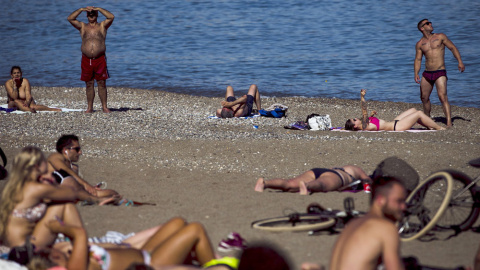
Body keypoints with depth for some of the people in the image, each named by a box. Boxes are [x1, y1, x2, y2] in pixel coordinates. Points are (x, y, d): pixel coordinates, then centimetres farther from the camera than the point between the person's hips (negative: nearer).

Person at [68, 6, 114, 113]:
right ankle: (89, 107, 7)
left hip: (100, 59, -1)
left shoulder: (102, 26, 10)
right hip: (86, 59, 1)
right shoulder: (83, 26, 14)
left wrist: (98, 9, -5)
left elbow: (111, 17, -6)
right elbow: (70, 18, 2)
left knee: (102, 84, -2)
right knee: (89, 84, 3)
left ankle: (104, 107, 1)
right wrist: (81, 9, -6)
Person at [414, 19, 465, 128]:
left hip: (440, 73, -4)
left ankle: (449, 122, -26)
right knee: (424, 98, 11)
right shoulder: (420, 44, 9)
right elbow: (418, 59, 7)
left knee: (442, 96, -19)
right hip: (427, 74, 4)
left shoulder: (440, 37, 4)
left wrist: (460, 62, -6)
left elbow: (453, 48, 6)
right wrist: (416, 74, -8)